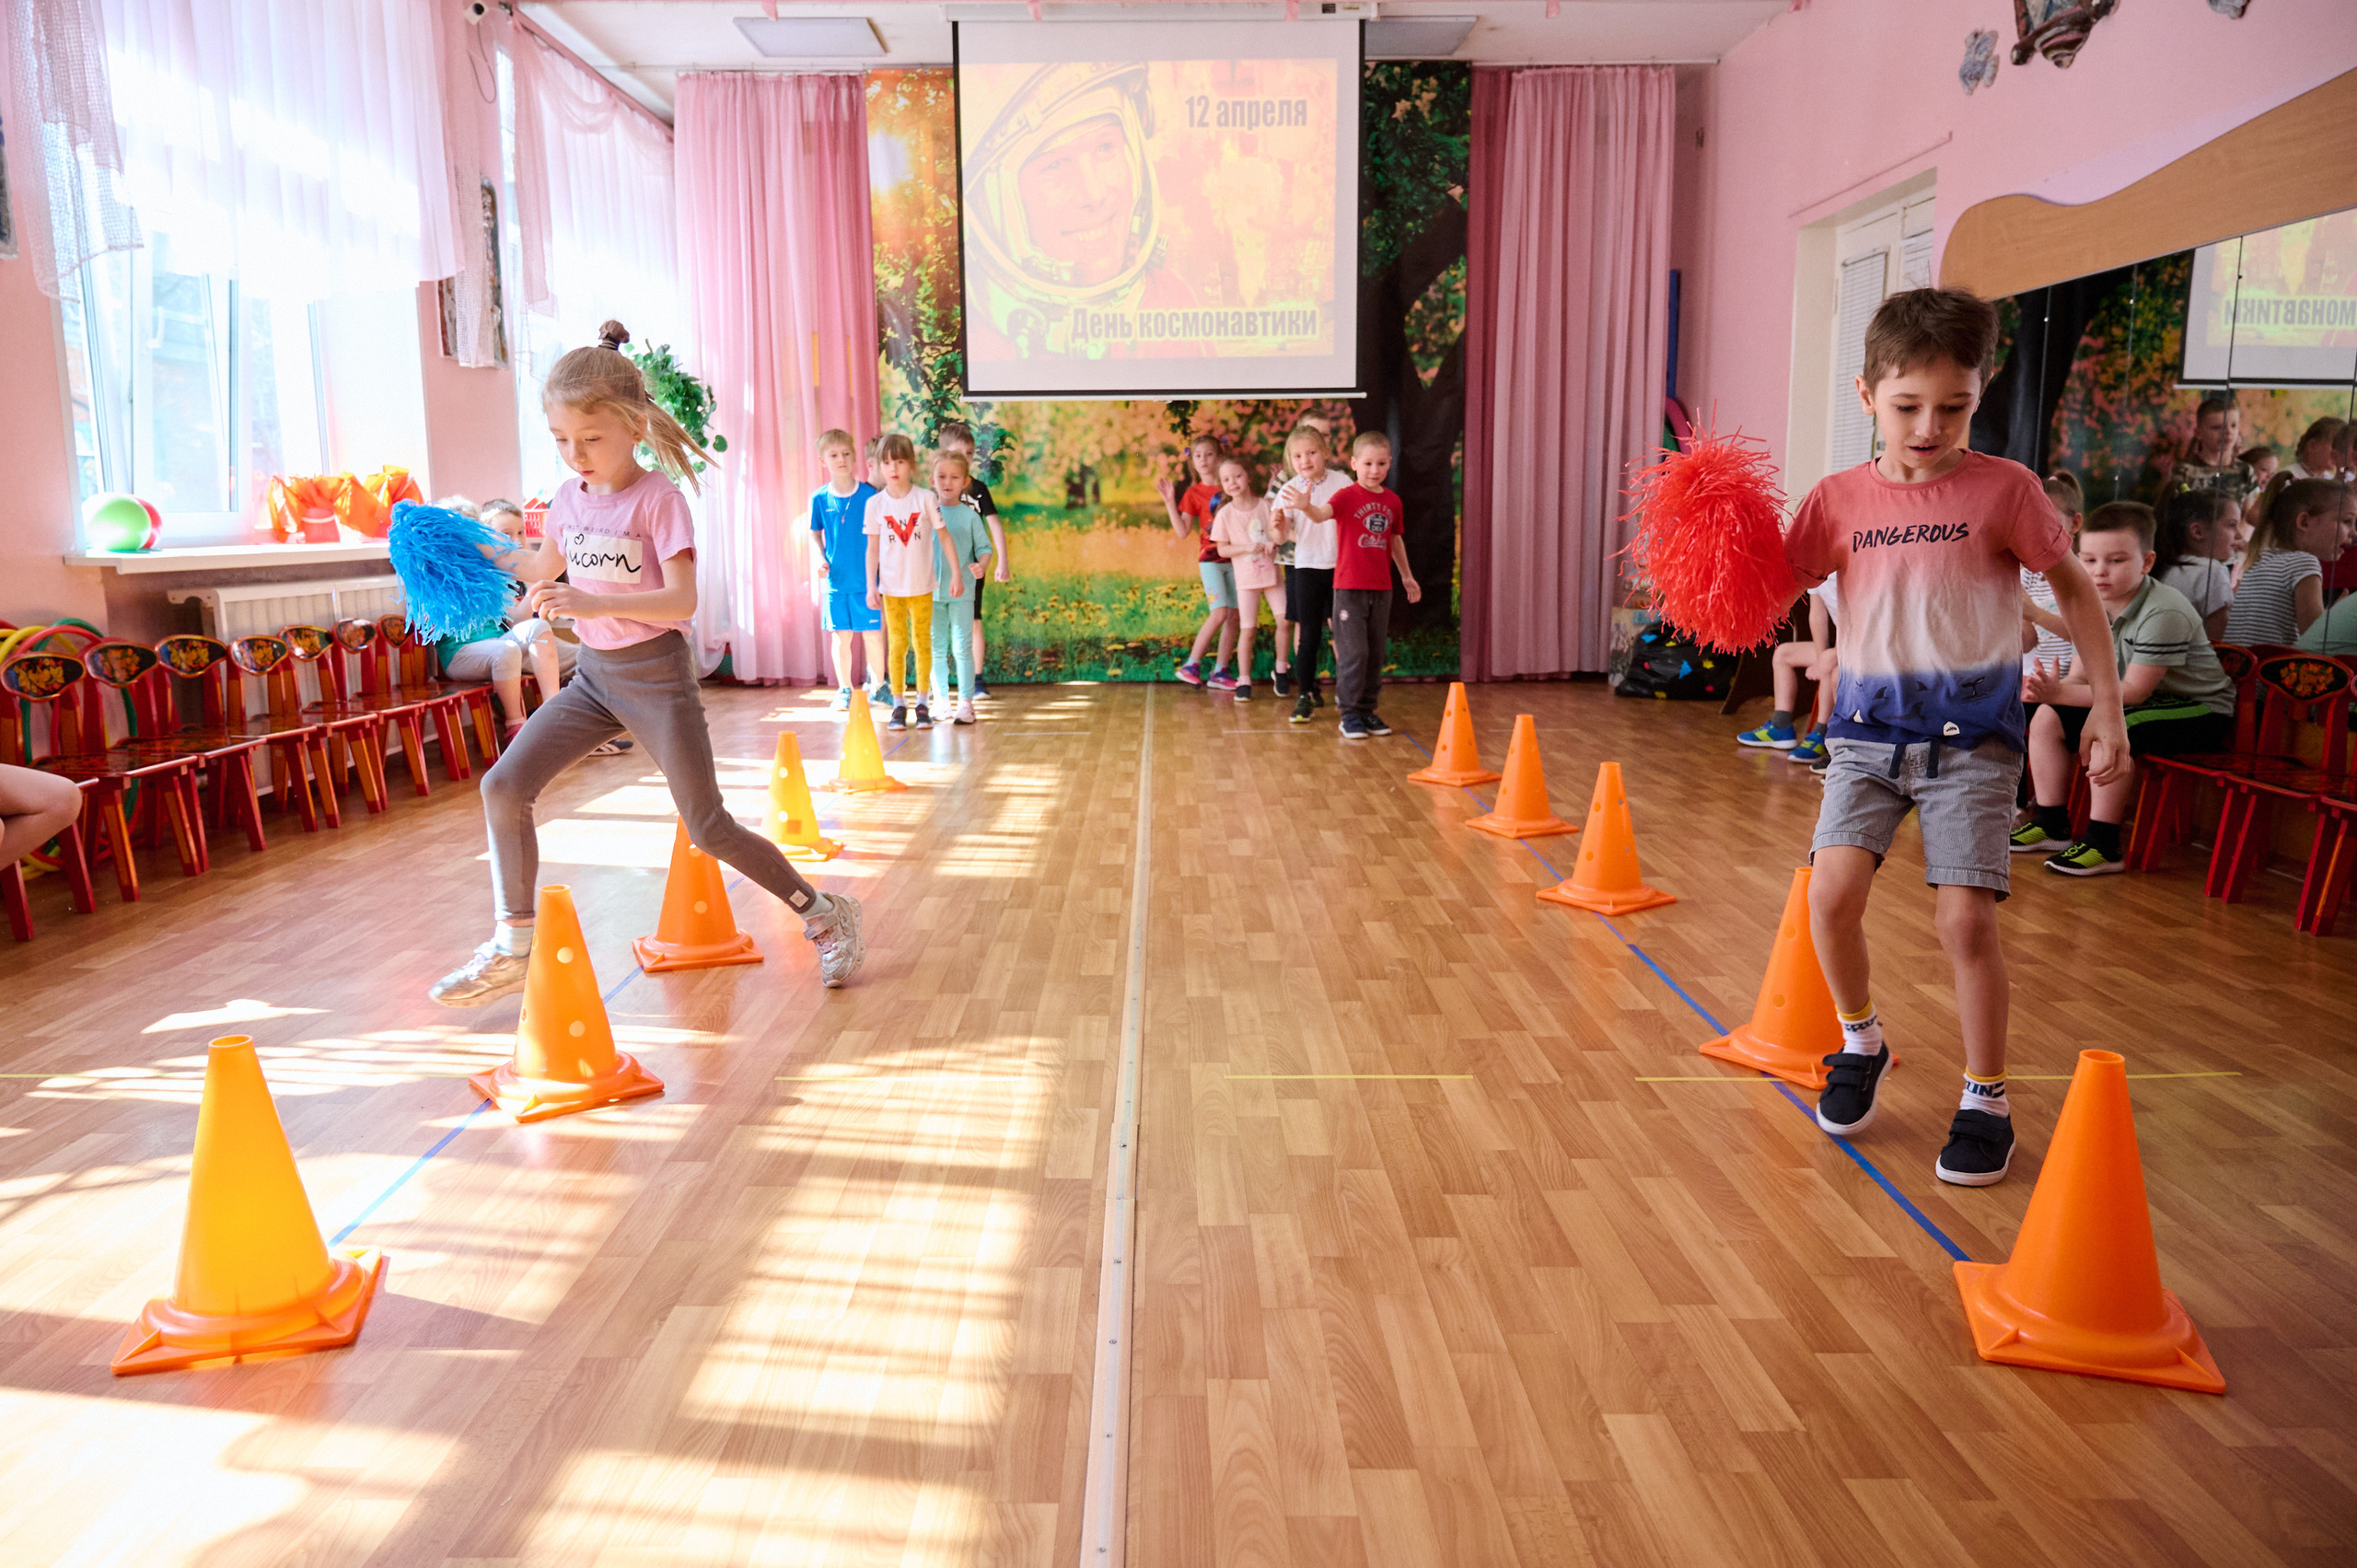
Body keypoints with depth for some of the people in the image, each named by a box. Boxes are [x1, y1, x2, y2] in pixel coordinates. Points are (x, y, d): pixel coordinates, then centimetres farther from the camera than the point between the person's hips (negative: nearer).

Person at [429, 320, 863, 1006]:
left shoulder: (657, 498, -14)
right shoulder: (568, 496, 5)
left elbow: (682, 601, -24)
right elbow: (545, 569, 25)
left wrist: (593, 601, -33)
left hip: (656, 674, -6)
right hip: (593, 672, 7)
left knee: (709, 829, -4)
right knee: (503, 785, -5)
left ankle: (823, 913, 13)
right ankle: (512, 949, 5)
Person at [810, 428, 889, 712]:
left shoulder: (869, 494, -3)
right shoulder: (819, 498, 1)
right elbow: (815, 533, 15)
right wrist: (821, 558, -1)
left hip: (866, 578, -1)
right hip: (836, 579, 1)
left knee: (872, 634, 2)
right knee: (842, 636, 7)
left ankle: (879, 686, 19)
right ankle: (844, 690, 19)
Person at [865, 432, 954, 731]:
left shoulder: (925, 498, -4)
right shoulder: (875, 504, -1)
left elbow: (943, 535, -1)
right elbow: (872, 548, 3)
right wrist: (871, 586, 0)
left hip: (922, 586, 0)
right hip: (891, 587, 1)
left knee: (922, 643, 6)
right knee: (897, 645, 5)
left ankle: (921, 703, 15)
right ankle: (898, 705, 11)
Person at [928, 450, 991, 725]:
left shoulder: (970, 515, 1)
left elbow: (984, 548, 2)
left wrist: (981, 565, -18)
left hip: (962, 591, -2)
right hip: (932, 591, 2)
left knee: (963, 647, -4)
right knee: (936, 649, 9)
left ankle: (966, 702, 2)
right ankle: (940, 699, 21)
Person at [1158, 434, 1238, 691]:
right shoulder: (1194, 493, 2)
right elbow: (1182, 531, -5)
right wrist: (1170, 501, -13)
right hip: (1211, 558, -4)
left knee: (1233, 616, 0)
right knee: (1220, 613, -16)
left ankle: (1220, 672, 6)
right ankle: (1191, 665, -7)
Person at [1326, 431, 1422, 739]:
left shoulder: (1392, 501, 9)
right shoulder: (1347, 496, -8)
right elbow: (1323, 514, -28)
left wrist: (1407, 576, 31)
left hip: (1381, 589, 5)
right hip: (1349, 587, -5)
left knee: (1376, 652, 10)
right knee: (1354, 652, -6)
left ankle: (1368, 709, 21)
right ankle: (1350, 713, 5)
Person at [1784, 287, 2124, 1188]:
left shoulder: (2002, 488, -3)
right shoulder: (1840, 498, 2)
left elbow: (2073, 586, 6)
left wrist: (2106, 701, 4)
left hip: (1973, 737, -2)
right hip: (1869, 727, 2)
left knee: (1966, 920, -7)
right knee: (1832, 894, -12)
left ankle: (1986, 1101, 15)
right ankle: (1860, 1044, 17)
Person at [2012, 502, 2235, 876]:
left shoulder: (2164, 613, -27)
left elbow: (2134, 691, -29)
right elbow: (2082, 678, -4)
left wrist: (2062, 693, -36)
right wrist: (2050, 689, -28)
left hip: (2200, 709, -9)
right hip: (2146, 703, 9)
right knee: (2046, 719, -2)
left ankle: (2103, 845, -25)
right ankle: (2052, 824, 8)